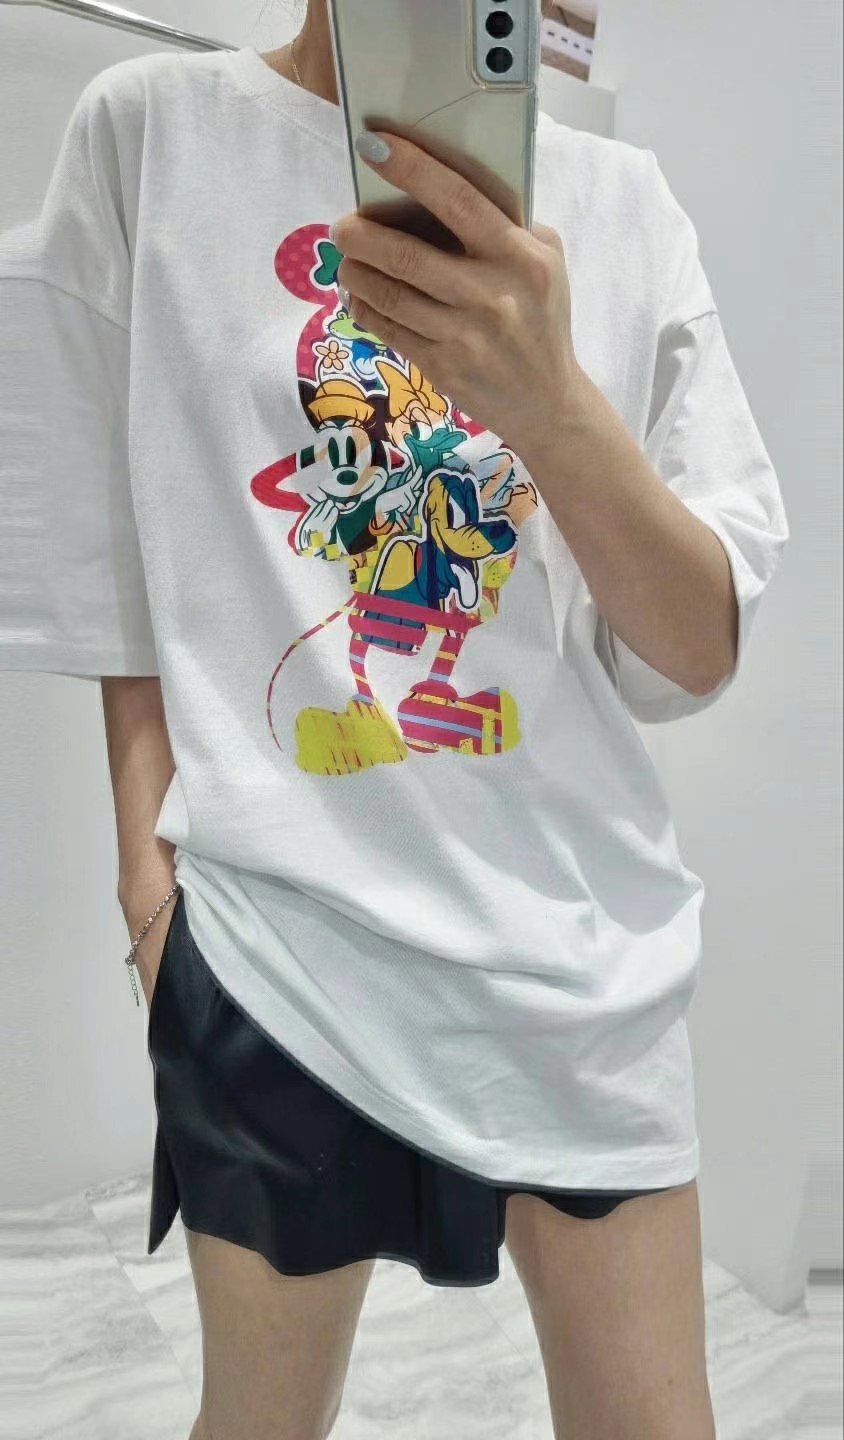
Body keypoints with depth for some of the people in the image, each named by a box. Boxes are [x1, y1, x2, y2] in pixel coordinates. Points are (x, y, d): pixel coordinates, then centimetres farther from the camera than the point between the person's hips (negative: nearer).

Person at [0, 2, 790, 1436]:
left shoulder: (623, 203, 4)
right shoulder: (148, 132, 2)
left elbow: (702, 658, -3)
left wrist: (556, 406, -20)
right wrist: (148, 843, 0)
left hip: (585, 934, 2)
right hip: (277, 930, -1)